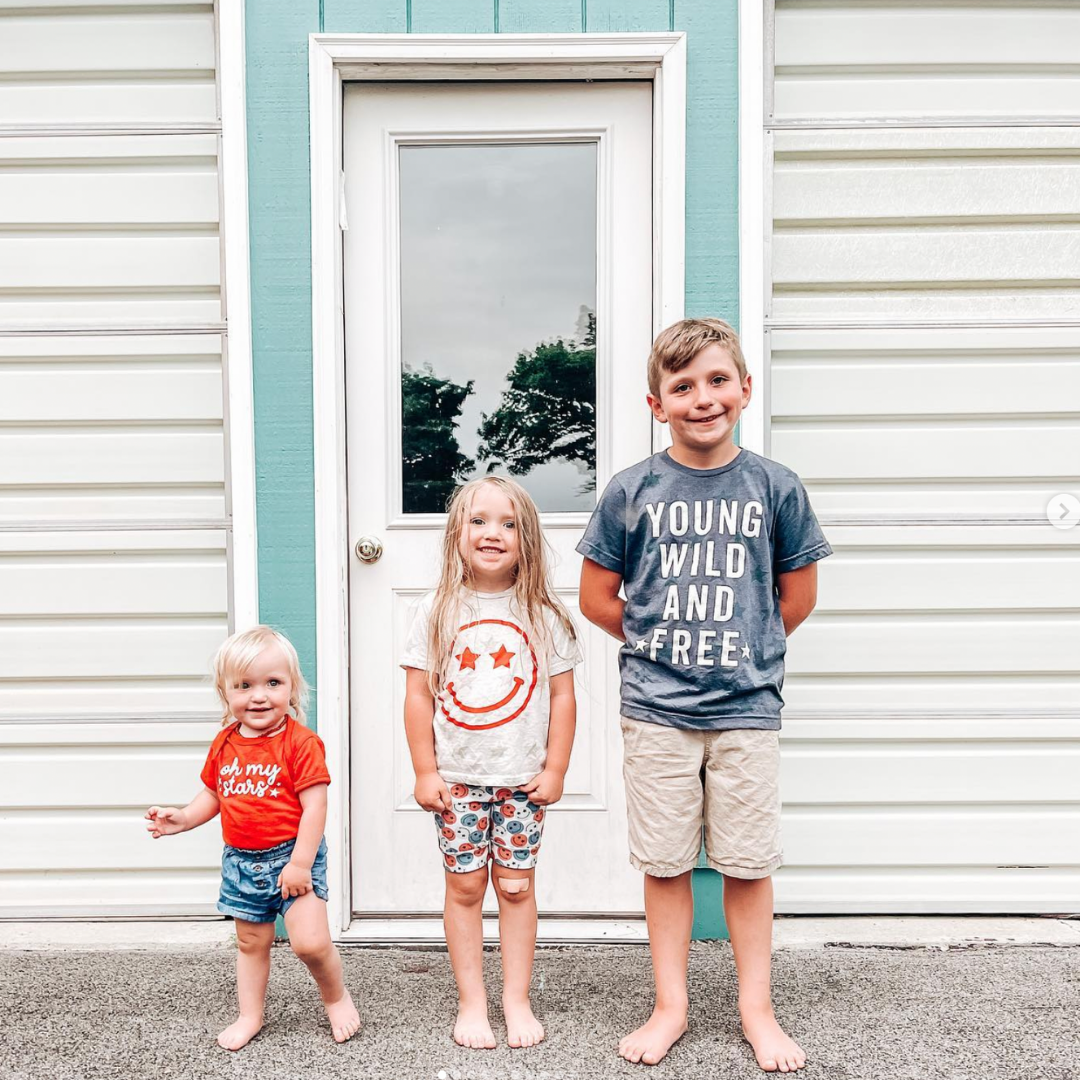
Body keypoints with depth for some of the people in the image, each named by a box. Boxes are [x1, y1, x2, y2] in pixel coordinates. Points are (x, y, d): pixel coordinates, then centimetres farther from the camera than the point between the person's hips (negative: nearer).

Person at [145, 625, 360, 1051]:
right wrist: (181, 819, -2)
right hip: (241, 860, 6)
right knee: (251, 942, 18)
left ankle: (337, 997, 17)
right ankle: (250, 1017, 36)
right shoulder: (224, 744, 2)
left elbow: (314, 806, -18)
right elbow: (213, 795, 15)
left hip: (292, 856, -5)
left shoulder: (301, 743, -17)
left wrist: (300, 862, -20)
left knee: (310, 941, -11)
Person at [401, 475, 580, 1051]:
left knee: (516, 886, 7)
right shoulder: (436, 611, -2)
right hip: (456, 779, 0)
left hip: (522, 779, 0)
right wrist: (425, 771, -3)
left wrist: (555, 770, -1)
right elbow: (418, 695, -1)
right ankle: (471, 1003, 21)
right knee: (464, 886, 7)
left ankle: (517, 1000, 22)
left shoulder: (543, 615, -1)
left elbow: (562, 697, 1)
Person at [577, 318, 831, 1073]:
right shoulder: (632, 491, -3)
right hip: (656, 709, 0)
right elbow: (597, 598, 3)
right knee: (665, 862, 10)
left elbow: (799, 594, 8)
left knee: (748, 862, 10)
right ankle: (671, 1006, 28)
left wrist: (747, 647, 7)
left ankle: (757, 1010, 28)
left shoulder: (775, 487, -1)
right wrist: (657, 644, 4)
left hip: (747, 706, 0)